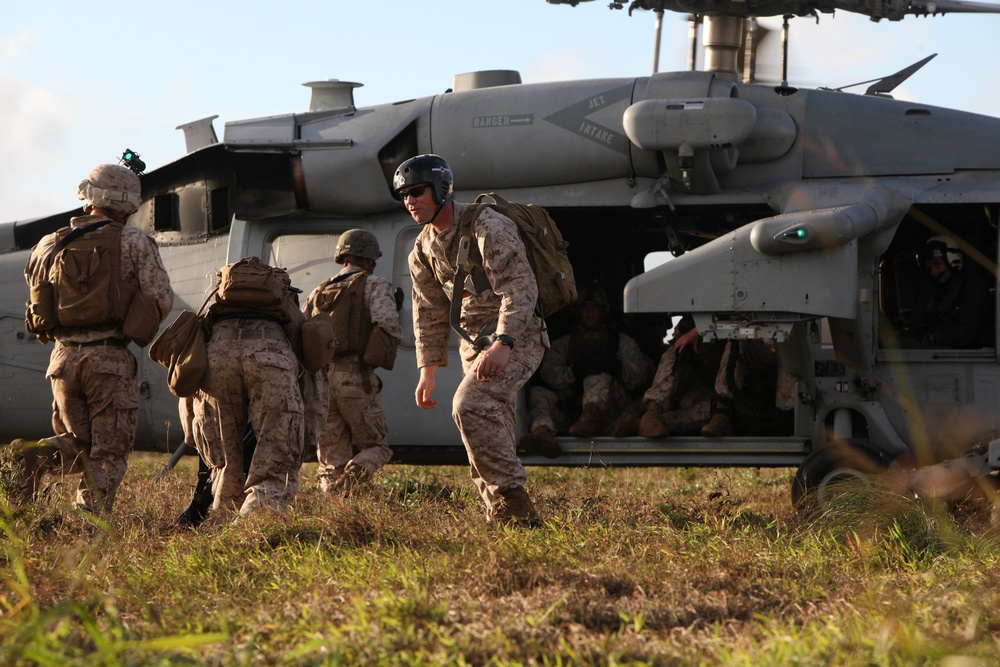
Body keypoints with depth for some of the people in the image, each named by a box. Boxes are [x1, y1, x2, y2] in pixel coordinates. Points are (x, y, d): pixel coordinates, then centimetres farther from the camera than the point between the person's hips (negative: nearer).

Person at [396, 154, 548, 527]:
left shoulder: (487, 228, -18)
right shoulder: (424, 248, 8)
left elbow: (520, 290, -26)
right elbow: (429, 313, 16)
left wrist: (502, 346, -36)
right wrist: (427, 370, 8)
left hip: (516, 338, -9)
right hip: (474, 344, 9)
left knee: (470, 405, -25)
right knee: (489, 428, 6)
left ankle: (515, 505, -22)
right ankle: (502, 517, 14)